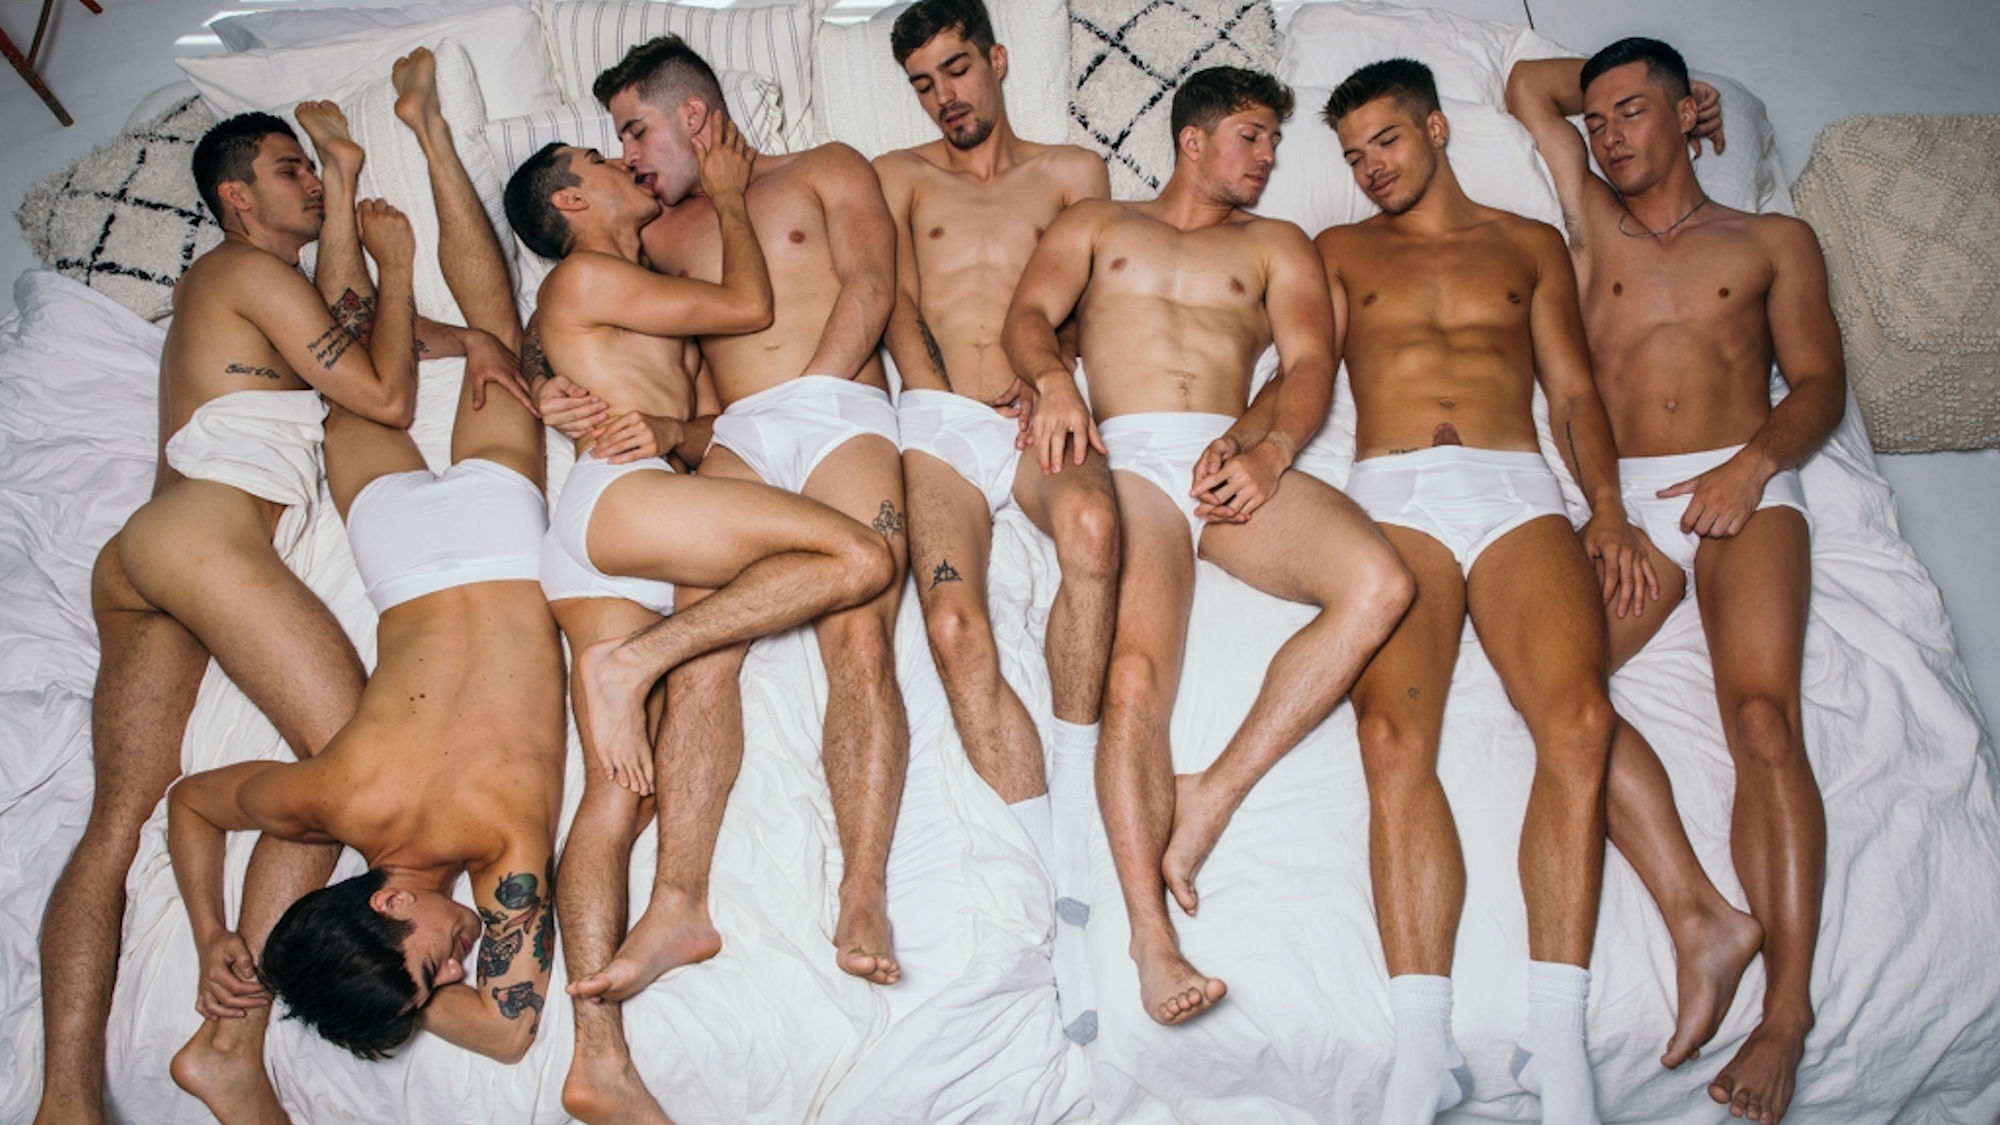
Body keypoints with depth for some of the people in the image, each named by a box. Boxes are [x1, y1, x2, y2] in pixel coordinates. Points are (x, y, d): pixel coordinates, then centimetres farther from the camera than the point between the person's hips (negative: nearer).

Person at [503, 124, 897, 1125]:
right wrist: (726, 192, 20)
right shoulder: (584, 274, 8)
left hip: (592, 556, 8)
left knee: (619, 787, -3)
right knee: (858, 557, -18)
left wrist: (676, 428, 2)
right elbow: (749, 307, 6)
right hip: (618, 494, -8)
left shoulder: (635, 295, 35)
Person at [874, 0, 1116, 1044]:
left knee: (1091, 523, -38)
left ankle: (1071, 793, -24)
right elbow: (899, 301, 12)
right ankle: (1070, 888, -24)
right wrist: (934, 392, -6)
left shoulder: (1073, 171, 23)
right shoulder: (899, 175, 24)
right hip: (939, 421, 1)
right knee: (954, 628, -26)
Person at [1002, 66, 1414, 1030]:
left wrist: (1269, 448, -11)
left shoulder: (1275, 246, 27)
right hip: (1131, 459, -2)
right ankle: (1150, 931, -28)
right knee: (1136, 673, -27)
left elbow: (1311, 364, 11)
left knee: (1379, 584, -27)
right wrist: (1053, 379, -15)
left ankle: (1216, 792, -21)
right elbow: (1028, 314, 10)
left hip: (1236, 462, 2)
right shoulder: (1095, 225, 27)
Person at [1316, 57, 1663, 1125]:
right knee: (1392, 734, -27)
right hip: (1394, 498, 0)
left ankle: (1556, 1040, -21)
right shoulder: (1340, 253, 26)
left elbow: (1573, 392, 19)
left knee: (1577, 718, -27)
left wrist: (1607, 504, 1)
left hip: (1519, 492, 1)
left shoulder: (1531, 245, 26)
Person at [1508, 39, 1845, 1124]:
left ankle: (1788, 1005, -26)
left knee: (1762, 715, -25)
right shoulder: (1593, 224, 25)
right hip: (1627, 503, 2)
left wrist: (1755, 459, -9)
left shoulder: (1773, 241, 20)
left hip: (1747, 492, -1)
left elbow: (1820, 382, 10)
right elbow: (1527, 84, 34)